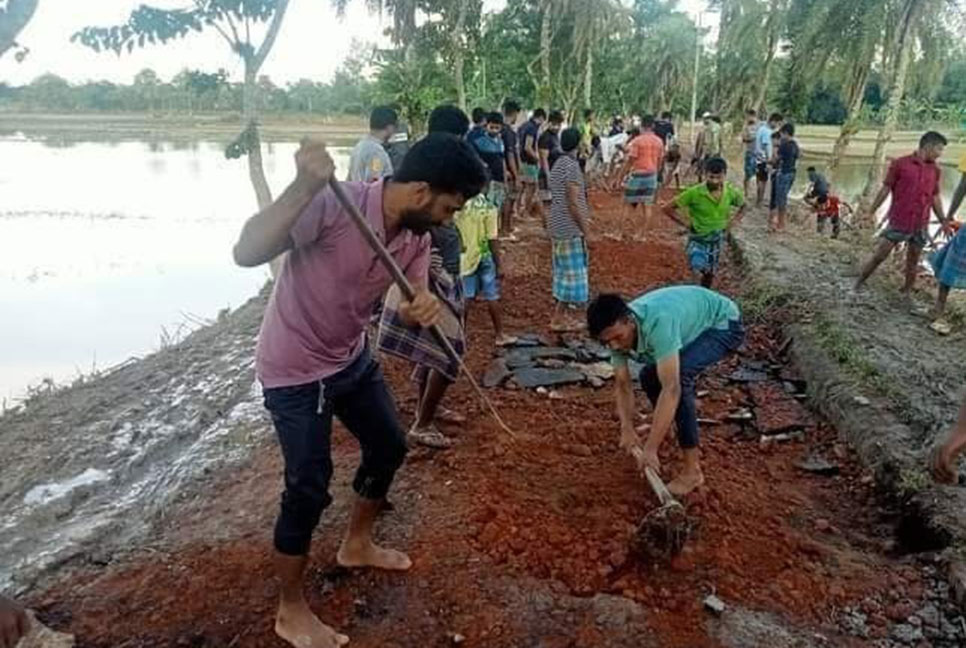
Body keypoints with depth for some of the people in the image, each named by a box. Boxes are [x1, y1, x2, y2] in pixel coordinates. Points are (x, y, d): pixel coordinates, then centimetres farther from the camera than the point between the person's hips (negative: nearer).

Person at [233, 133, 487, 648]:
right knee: (309, 490, -3)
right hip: (294, 371, -8)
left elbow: (412, 303, -2)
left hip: (351, 358, 8)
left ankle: (357, 545, 45)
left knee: (389, 447, 19)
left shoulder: (417, 234, -7)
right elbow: (247, 253, -38)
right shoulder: (333, 204, -30)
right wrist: (304, 188, -51)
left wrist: (424, 309, -27)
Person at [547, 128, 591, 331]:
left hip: (557, 227, 9)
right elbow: (573, 203, -21)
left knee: (563, 272, 15)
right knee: (572, 273, -1)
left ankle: (559, 316, 21)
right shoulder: (572, 166, -17)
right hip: (570, 229, -9)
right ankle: (556, 320, 3)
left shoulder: (558, 164, 12)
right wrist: (585, 230, -14)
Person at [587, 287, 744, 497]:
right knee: (650, 376, 10)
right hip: (697, 323, 8)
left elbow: (671, 388, -44)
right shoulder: (617, 331, -17)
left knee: (678, 377, -28)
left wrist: (650, 449, -43)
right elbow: (622, 384, -7)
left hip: (724, 323, -8)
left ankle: (692, 471, -19)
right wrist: (627, 428, -21)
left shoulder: (658, 322, -41)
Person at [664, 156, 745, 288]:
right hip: (697, 241, -4)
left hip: (716, 242, 4)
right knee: (699, 277, -16)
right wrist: (686, 223, -13)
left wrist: (733, 222, 1)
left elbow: (743, 206, 15)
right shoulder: (694, 193, -21)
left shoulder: (731, 193, -9)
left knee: (709, 279, 16)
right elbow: (668, 208, -15)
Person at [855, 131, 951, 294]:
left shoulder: (935, 170, 9)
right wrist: (871, 212, -2)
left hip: (920, 226, 4)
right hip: (897, 223, -4)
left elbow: (936, 198, 15)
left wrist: (944, 222, 13)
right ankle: (858, 285, 9)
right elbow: (885, 190, -1)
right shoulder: (900, 163, -3)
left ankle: (906, 293, 20)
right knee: (879, 256, -3)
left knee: (912, 263, 9)